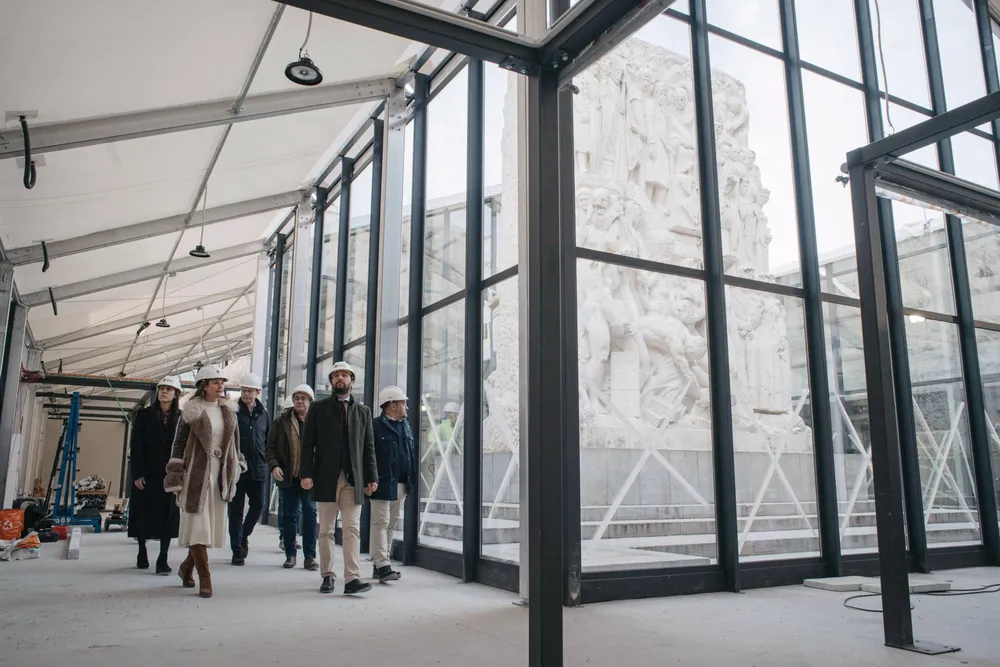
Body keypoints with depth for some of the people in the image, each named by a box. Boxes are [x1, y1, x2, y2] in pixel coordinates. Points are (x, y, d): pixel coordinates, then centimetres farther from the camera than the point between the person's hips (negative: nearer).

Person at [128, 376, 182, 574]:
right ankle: (142, 553, 28)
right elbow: (136, 446, -1)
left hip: (170, 474, 0)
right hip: (147, 474, 0)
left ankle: (162, 560, 4)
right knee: (143, 514, 8)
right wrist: (137, 474, -9)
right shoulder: (144, 415, 2)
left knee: (167, 516, -1)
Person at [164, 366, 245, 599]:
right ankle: (204, 578, 3)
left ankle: (187, 566, 31)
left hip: (221, 475, 5)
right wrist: (175, 478, -7)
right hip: (197, 474, -5)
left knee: (213, 525, 9)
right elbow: (179, 444, -3)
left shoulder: (229, 411, 10)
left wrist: (235, 471, 16)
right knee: (198, 524, -3)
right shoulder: (191, 412, -3)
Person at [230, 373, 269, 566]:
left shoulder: (263, 414, 11)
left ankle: (244, 535, 31)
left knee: (258, 505, 4)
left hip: (258, 469, 3)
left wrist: (266, 460, 8)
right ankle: (237, 550, 13)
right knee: (236, 510, 4)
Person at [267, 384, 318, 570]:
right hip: (288, 476, 2)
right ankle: (290, 554, 20)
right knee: (289, 515, 9)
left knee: (310, 513, 0)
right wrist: (274, 466, -9)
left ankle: (310, 555, 8)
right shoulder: (282, 421, 6)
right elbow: (271, 446, 6)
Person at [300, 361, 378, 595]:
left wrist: (371, 477, 1)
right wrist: (306, 474, -10)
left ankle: (352, 578, -7)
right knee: (326, 531, 7)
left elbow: (368, 447, 9)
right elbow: (307, 444, 1)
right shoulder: (318, 408, 7)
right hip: (326, 478, -1)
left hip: (353, 479, 1)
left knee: (352, 529, -5)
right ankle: (328, 576, 17)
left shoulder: (363, 411, 11)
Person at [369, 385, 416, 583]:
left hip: (401, 484, 8)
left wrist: (412, 478, 11)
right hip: (382, 483, -8)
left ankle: (380, 564, 22)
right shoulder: (375, 425, -8)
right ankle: (382, 566, -4)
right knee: (381, 523, -6)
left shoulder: (406, 425, 15)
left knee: (391, 524, 12)